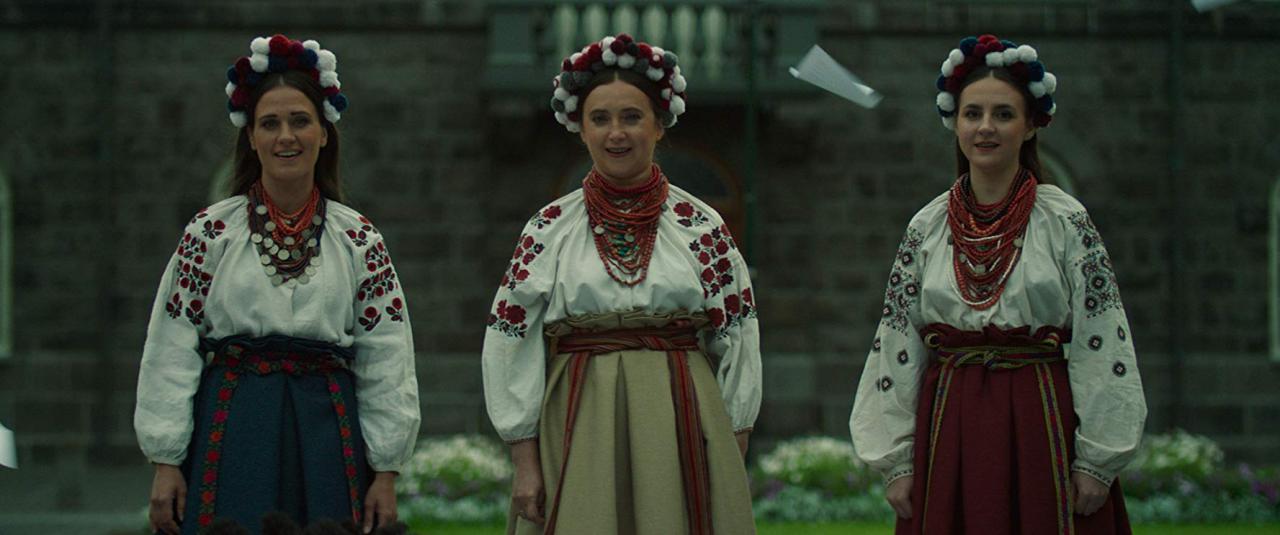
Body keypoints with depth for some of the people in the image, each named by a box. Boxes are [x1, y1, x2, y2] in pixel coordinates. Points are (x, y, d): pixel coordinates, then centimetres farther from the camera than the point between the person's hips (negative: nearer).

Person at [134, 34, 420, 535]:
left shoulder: (359, 240, 6)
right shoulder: (210, 232, 3)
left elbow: (385, 365, 6)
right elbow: (171, 352, 2)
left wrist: (385, 473, 1)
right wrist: (166, 463, -3)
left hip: (329, 437, 1)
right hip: (228, 435, -1)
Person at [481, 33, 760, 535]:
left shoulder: (702, 227, 5)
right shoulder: (548, 229, 4)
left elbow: (736, 340, 6)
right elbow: (512, 345, 3)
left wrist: (734, 462, 2)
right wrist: (525, 463, -3)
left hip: (684, 430, 0)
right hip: (579, 434, 0)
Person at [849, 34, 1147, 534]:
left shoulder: (1066, 221, -1)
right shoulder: (925, 228, 6)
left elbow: (1099, 345, -5)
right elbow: (897, 347, 7)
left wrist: (1097, 460, -10)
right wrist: (896, 460, 3)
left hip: (1046, 427, -2)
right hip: (949, 435, 2)